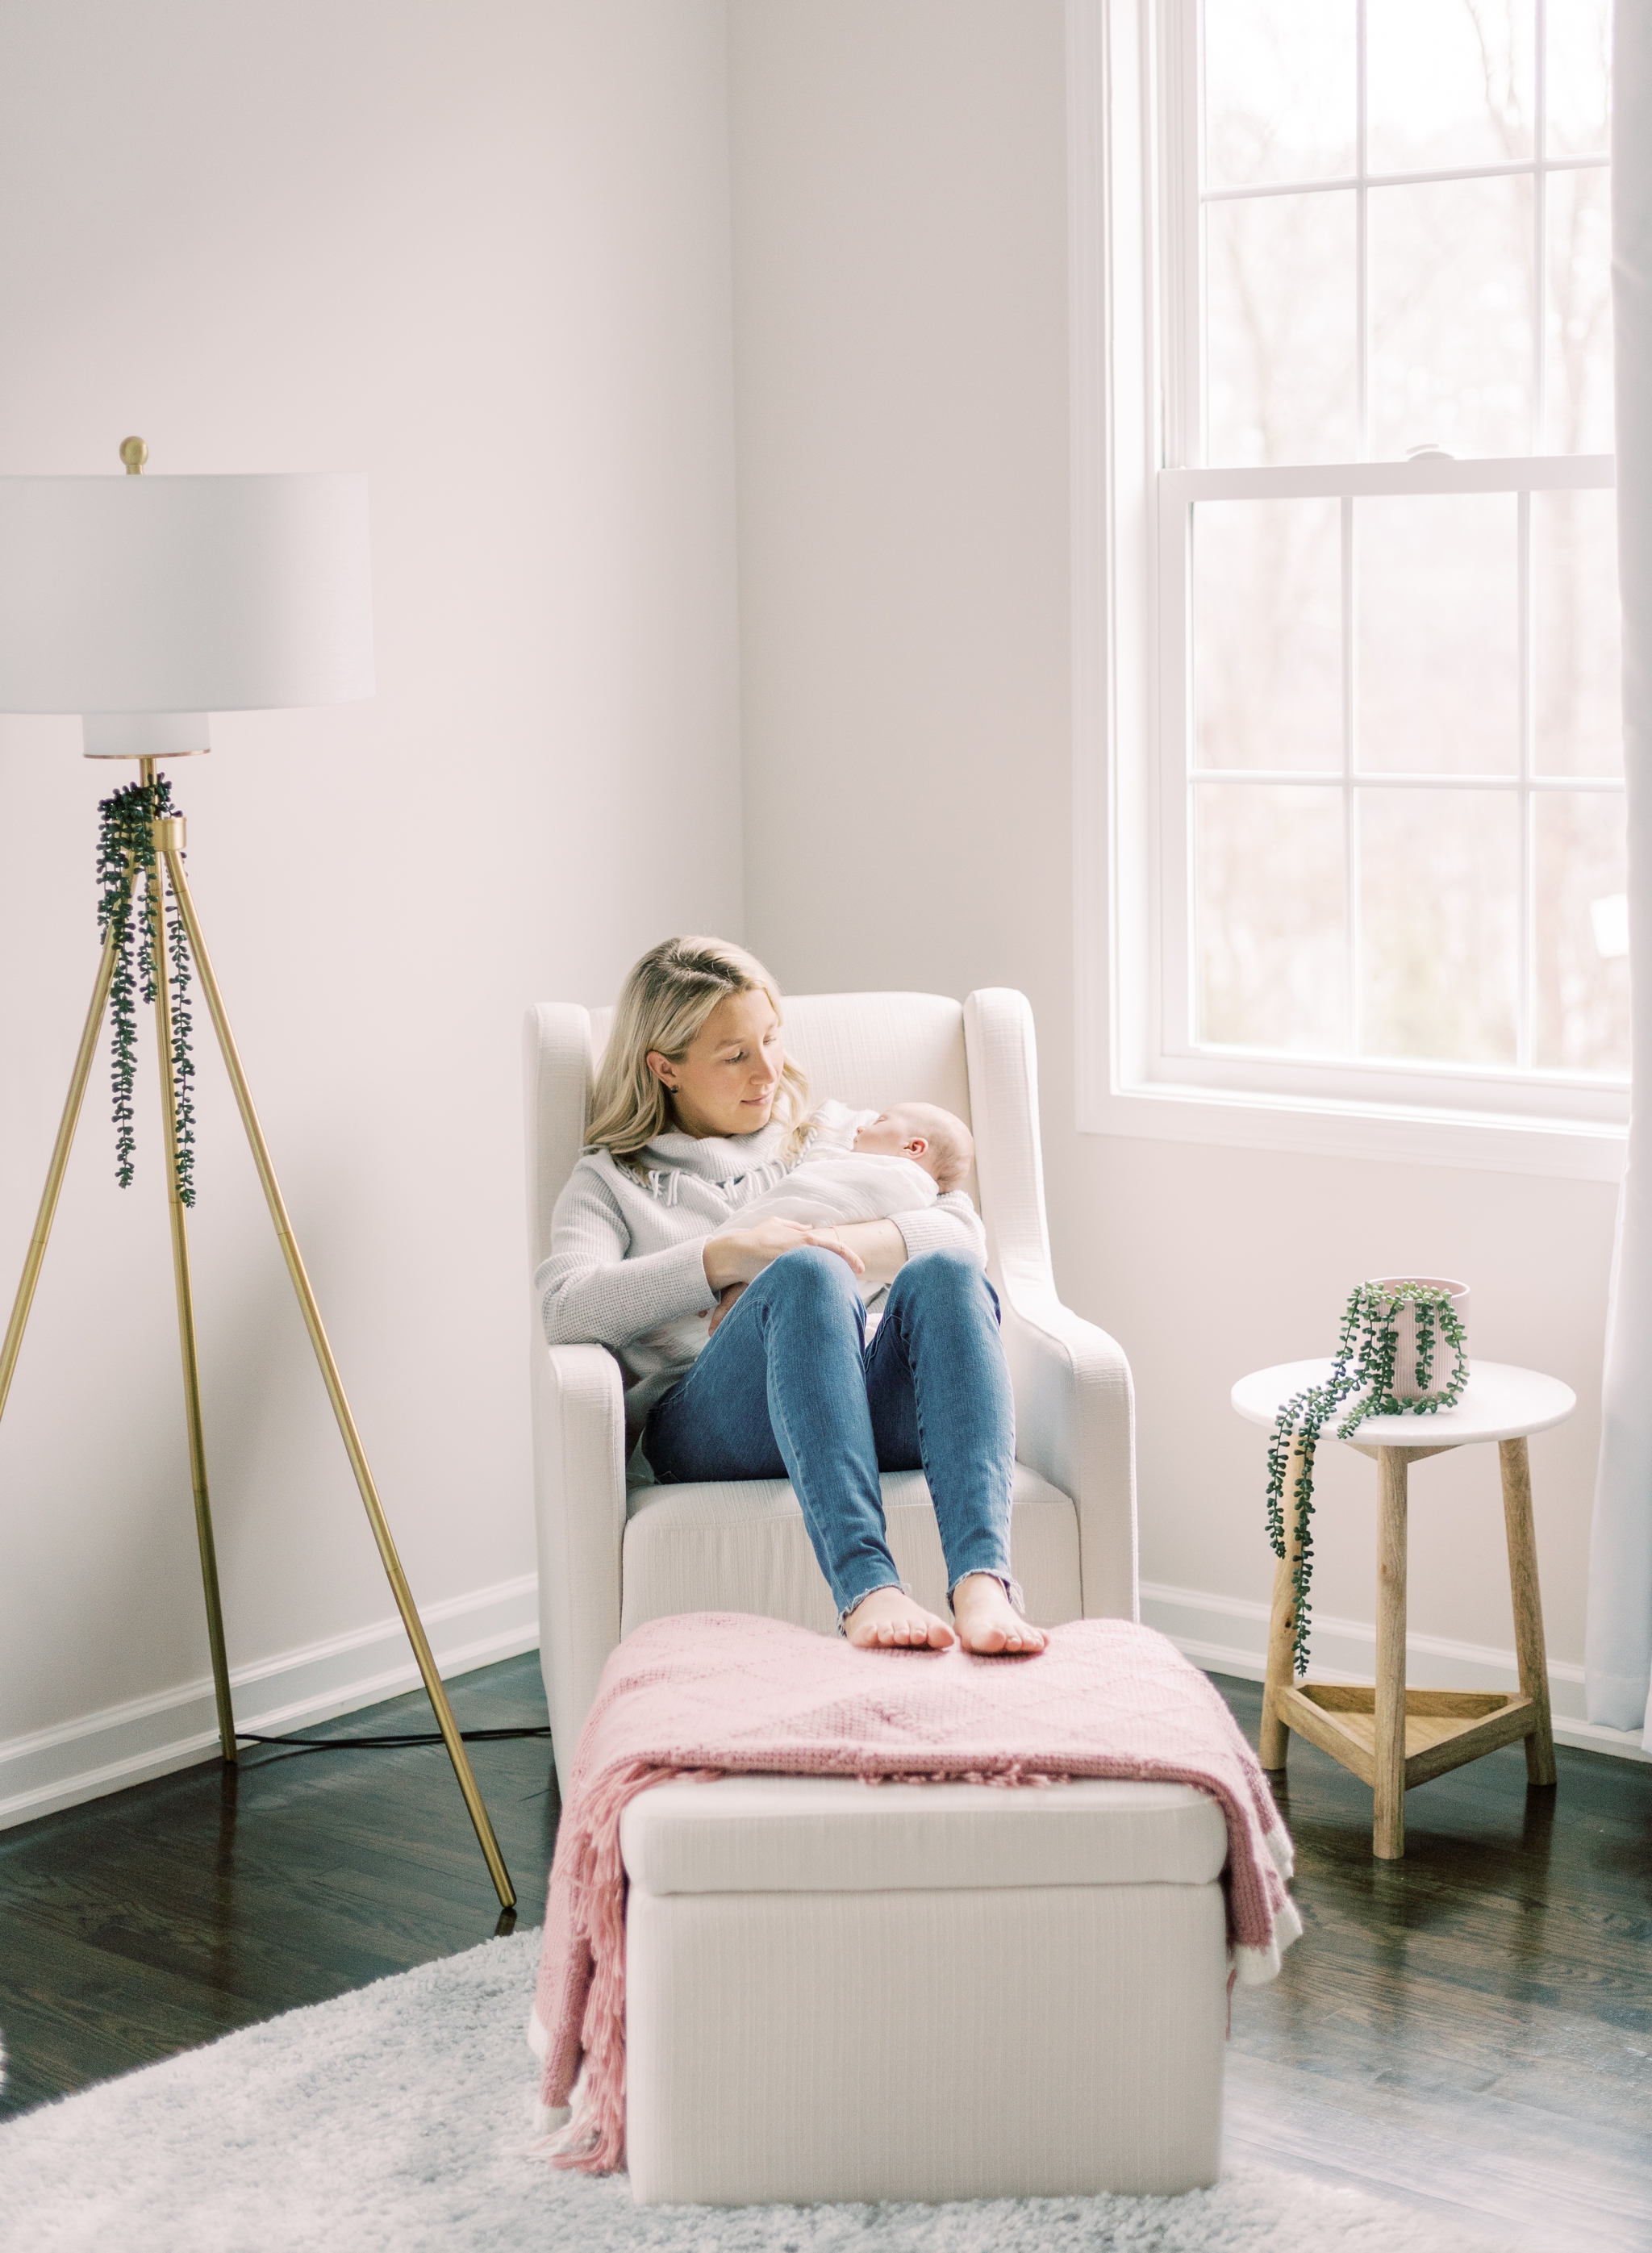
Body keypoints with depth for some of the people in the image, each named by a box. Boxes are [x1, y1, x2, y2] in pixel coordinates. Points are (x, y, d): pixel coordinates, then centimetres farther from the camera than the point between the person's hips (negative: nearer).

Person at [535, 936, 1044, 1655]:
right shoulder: (612, 1181, 24)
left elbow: (964, 1228, 14)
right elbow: (565, 1305, 1)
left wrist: (846, 1243, -6)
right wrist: (725, 1255, -9)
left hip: (868, 1408, 3)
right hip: (703, 1425, -2)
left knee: (943, 1271, -31)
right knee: (807, 1274, -36)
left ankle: (982, 1580, -53)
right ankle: (864, 1589, -55)